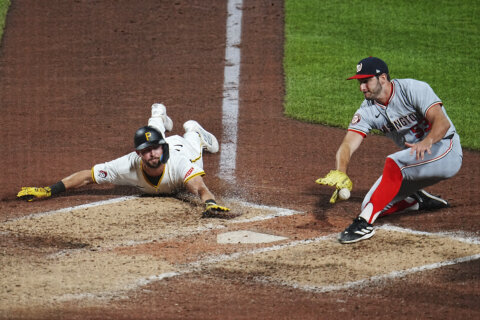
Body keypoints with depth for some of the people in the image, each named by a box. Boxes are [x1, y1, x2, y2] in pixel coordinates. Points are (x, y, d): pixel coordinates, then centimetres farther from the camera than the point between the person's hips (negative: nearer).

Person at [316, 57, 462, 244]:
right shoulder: (367, 110, -2)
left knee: (394, 162, -34)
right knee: (371, 205, 0)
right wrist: (339, 173, -36)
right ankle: (420, 201, 20)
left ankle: (364, 223, -35)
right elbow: (348, 145, -15)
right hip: (414, 162, 8)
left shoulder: (413, 89, -17)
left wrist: (427, 142, -50)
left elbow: (442, 122, -28)